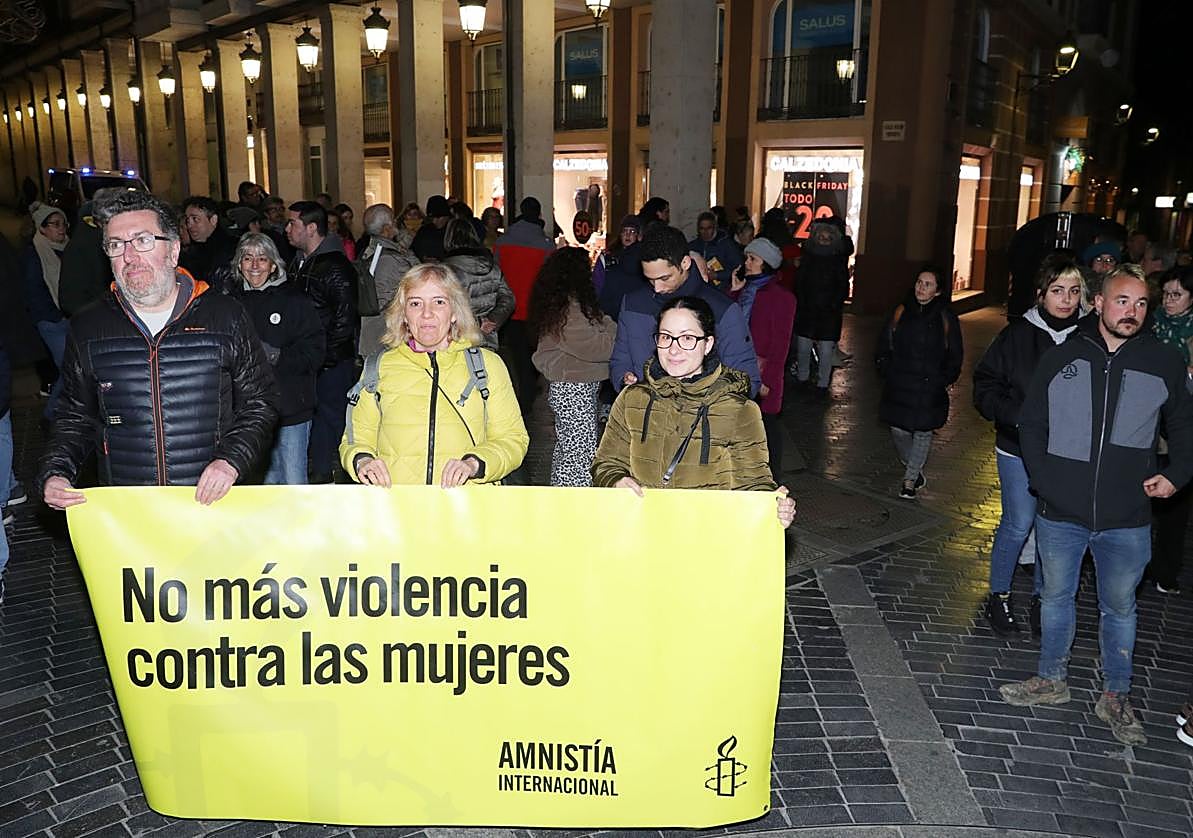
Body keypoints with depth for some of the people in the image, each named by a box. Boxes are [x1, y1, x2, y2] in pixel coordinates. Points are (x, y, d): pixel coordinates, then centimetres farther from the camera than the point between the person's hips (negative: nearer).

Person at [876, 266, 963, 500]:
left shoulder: (946, 318, -3)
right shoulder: (901, 312, 2)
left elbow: (955, 357, 3)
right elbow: (884, 346, 10)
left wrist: (944, 381, -5)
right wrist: (887, 371, 0)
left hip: (930, 389, -2)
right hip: (899, 386, 2)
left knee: (923, 431, 5)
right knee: (898, 430, 5)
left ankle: (910, 478, 19)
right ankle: (914, 469, 31)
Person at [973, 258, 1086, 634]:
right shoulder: (1018, 335, -7)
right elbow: (985, 385, -4)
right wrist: (1018, 417, -17)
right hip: (1019, 449, -2)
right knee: (1018, 525, 2)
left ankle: (1041, 598, 30)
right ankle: (998, 596, 22)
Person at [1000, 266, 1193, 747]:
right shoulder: (1062, 359, -2)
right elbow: (1031, 424, 5)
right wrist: (1043, 481, -4)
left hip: (1127, 521, 0)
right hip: (1060, 514, 1)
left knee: (1119, 608, 14)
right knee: (1056, 597, 16)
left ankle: (1116, 697, 31)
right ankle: (1051, 681, 34)